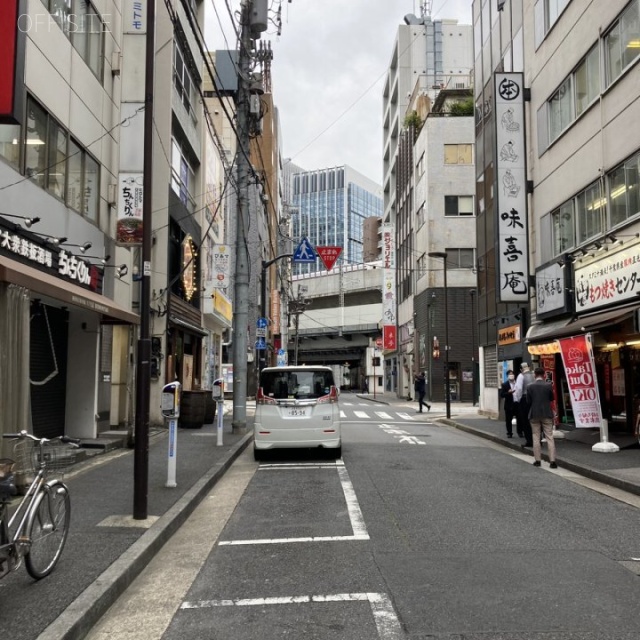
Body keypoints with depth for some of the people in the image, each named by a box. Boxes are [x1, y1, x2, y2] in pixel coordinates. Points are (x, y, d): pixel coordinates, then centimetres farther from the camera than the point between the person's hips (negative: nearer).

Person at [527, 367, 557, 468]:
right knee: (549, 437, 3)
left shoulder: (530, 386, -6)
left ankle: (537, 460, 9)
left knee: (536, 438, 8)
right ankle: (552, 461, -2)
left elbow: (528, 401, -1)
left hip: (534, 414, 0)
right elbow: (552, 398, 5)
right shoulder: (548, 385, -7)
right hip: (547, 414, 0)